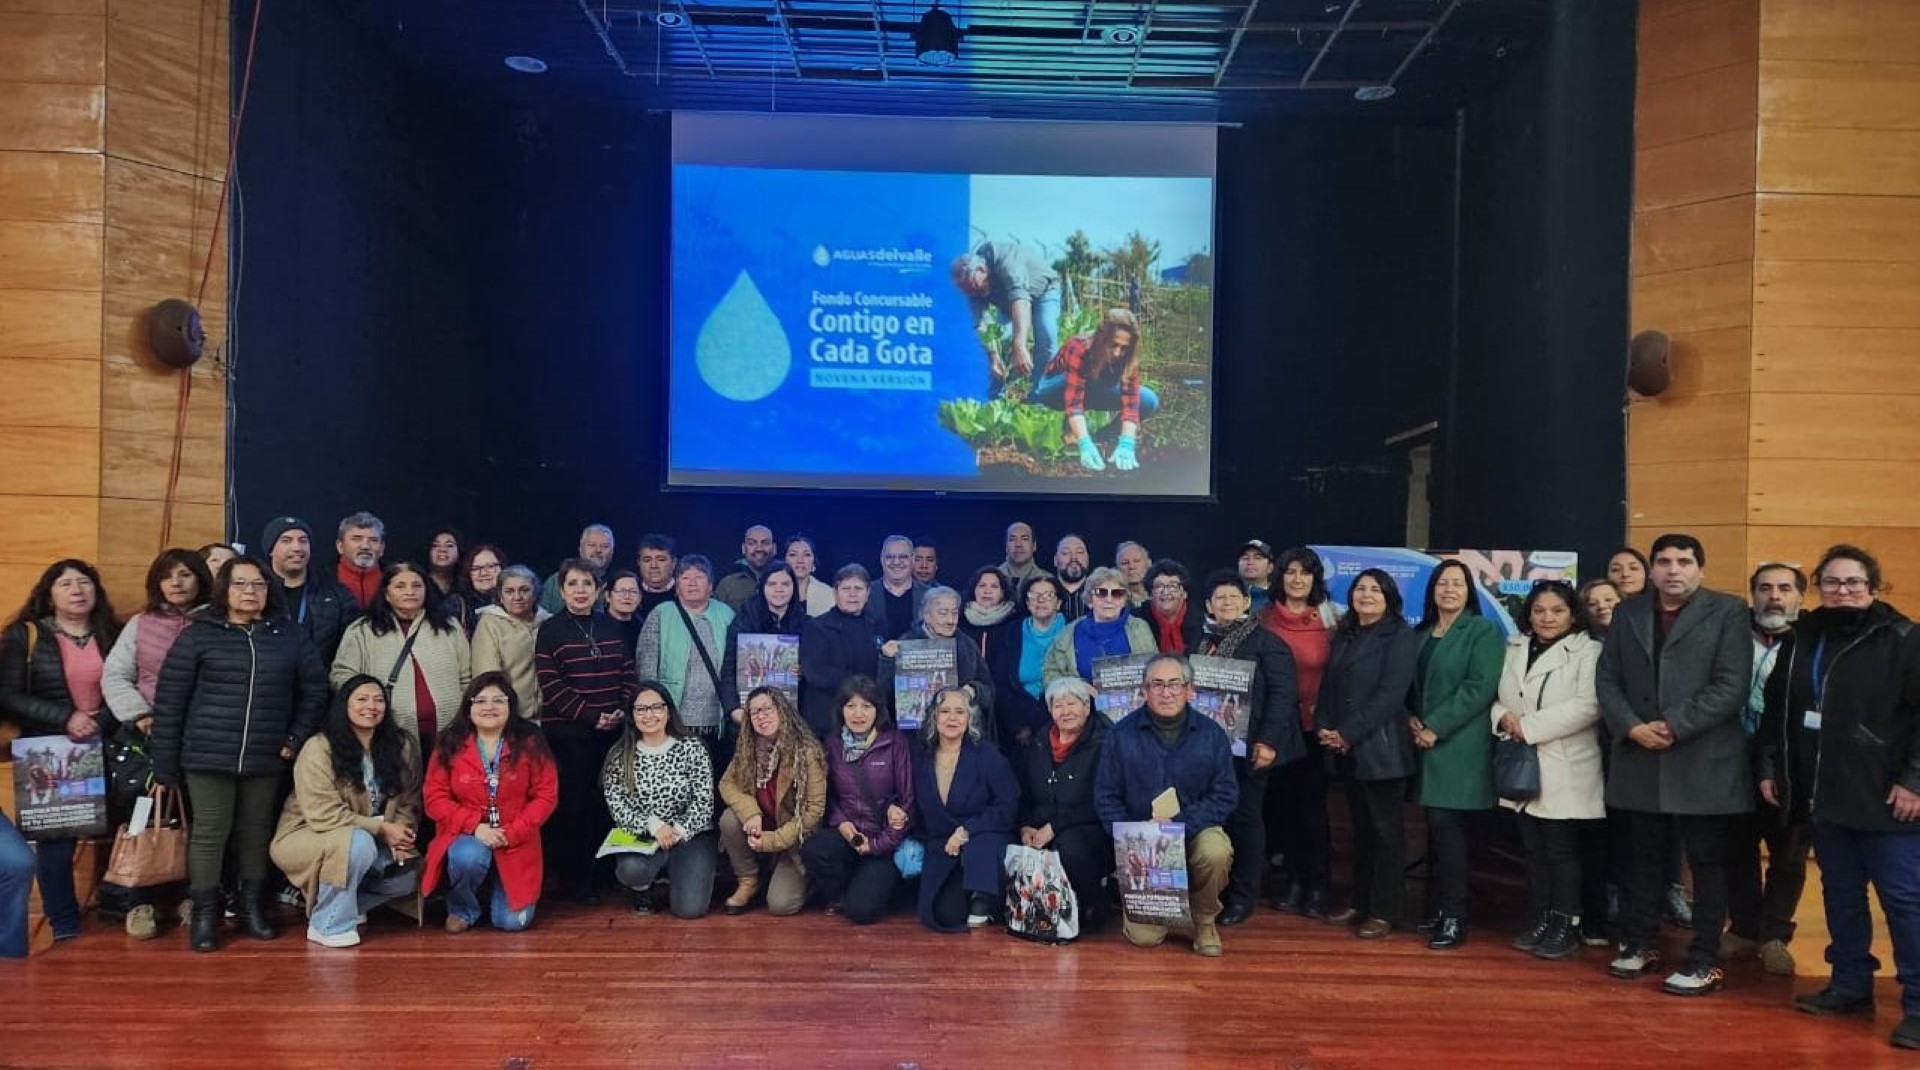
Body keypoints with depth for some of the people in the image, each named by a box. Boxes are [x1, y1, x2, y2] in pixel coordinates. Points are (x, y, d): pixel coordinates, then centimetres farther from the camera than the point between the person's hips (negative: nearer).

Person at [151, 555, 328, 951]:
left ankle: (253, 908, 22)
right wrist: (165, 766, -4)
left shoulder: (289, 638, 6)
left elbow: (315, 690, 10)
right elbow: (168, 701, -2)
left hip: (266, 759, 2)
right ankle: (204, 914, 12)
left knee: (256, 832, 10)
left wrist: (296, 739, 0)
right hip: (208, 757, -2)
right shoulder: (199, 636, -1)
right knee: (210, 832, 1)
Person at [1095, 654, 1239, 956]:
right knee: (1144, 936, -11)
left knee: (1217, 852, -35)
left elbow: (1226, 795, -5)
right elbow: (1106, 797, -1)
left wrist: (1177, 826, -18)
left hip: (1195, 830, 0)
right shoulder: (1122, 734, -3)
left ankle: (1205, 919, -4)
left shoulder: (1211, 734, -2)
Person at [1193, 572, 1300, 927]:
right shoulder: (1201, 643, 13)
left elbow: (1284, 693, -9)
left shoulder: (1266, 641, -3)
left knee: (1244, 817, 2)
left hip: (1246, 746, -5)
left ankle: (1243, 896, 10)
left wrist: (1269, 740, -17)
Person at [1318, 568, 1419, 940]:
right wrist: (1324, 726, -4)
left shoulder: (1401, 637, -5)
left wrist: (1349, 733, -16)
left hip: (1381, 748, -6)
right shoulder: (1344, 635, 16)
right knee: (1361, 828, 13)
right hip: (1347, 751, 6)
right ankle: (1360, 902, 21)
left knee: (1385, 830, 0)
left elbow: (1390, 694, -14)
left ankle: (1384, 911, 6)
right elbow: (1328, 685, 14)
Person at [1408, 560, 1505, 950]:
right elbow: (1411, 683, 19)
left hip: (1459, 745, -6)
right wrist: (1413, 720, 0)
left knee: (1446, 825, -9)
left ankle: (1454, 918, -3)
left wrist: (1435, 727, -16)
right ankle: (1436, 909, 15)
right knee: (1436, 827, 8)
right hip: (1426, 743, 6)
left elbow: (1480, 687, -14)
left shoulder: (1483, 631, -4)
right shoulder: (1421, 633, 15)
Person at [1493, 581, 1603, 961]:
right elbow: (1498, 696, 13)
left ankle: (1567, 927, 10)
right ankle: (1543, 921, 20)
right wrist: (1504, 718, -10)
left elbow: (1587, 706, -17)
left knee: (1562, 851, -1)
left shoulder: (1588, 651, -6)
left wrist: (1528, 726, -17)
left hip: (1565, 770, -5)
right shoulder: (1515, 649, 13)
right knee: (1534, 849, 11)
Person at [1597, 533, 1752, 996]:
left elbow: (1731, 686, -11)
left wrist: (1673, 726, -16)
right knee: (1646, 858, 14)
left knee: (1707, 862, 4)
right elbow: (1607, 679, 7)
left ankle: (1704, 961, 12)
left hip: (1704, 762, -4)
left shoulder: (1728, 612, -2)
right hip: (1641, 758, 4)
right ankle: (1638, 944, 25)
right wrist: (1633, 728, -9)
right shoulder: (1627, 613, 11)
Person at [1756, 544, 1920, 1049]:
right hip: (1823, 795, 6)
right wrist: (1769, 765, 11)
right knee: (1840, 894, 14)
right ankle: (1850, 986, 26)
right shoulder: (1802, 639, 11)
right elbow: (1776, 708, 17)